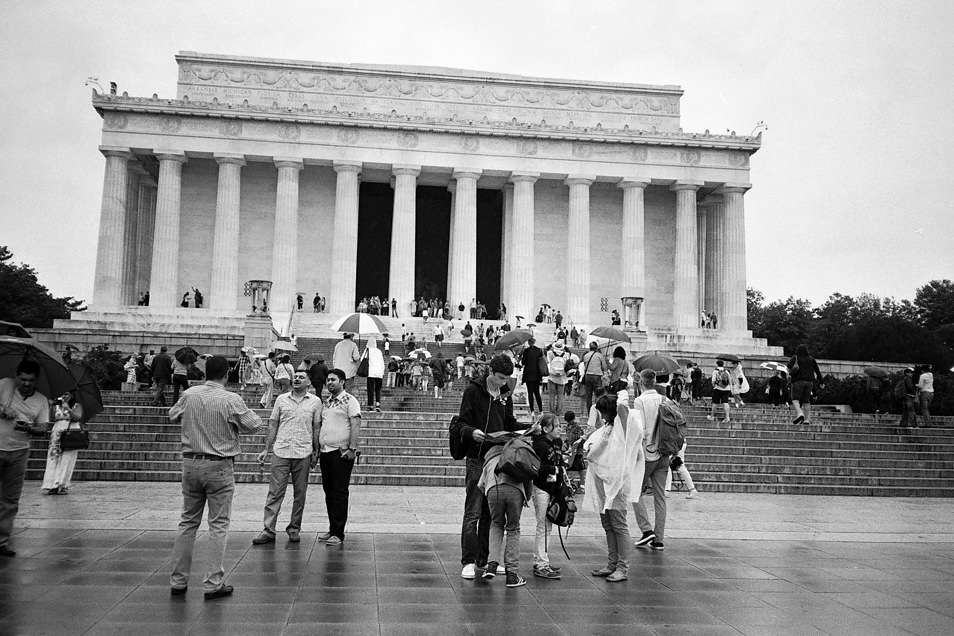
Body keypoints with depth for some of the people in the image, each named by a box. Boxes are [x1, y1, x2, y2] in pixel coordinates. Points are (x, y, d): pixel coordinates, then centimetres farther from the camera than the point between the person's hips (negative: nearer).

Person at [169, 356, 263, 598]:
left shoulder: (189, 395, 0)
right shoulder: (230, 400, -13)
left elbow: (173, 416, 18)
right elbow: (254, 425, -6)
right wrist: (244, 411, 11)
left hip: (191, 463, 5)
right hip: (219, 467, -4)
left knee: (188, 522, 14)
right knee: (218, 525, 3)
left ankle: (178, 580, 20)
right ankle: (214, 584, 5)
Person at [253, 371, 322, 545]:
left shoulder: (315, 401, 5)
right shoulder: (281, 399, 8)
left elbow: (316, 428, 7)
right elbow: (273, 425, 10)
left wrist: (316, 452, 3)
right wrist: (266, 449, 6)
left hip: (303, 454, 0)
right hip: (281, 452, 1)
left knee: (300, 494, 6)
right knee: (275, 492, -1)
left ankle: (294, 529, 18)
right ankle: (268, 530, 3)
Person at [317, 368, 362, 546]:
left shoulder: (350, 400, -5)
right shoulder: (327, 402, 16)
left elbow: (355, 425, -13)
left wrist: (352, 448, -20)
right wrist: (318, 449, 16)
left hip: (341, 453, -7)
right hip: (325, 452, 7)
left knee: (340, 493, -4)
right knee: (328, 492, 11)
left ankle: (339, 534, 0)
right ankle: (332, 529, 19)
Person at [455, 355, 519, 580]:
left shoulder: (505, 395, 13)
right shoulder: (473, 391, -4)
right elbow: (462, 423, -5)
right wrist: (472, 432, -25)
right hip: (477, 459, -5)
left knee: (491, 513, 9)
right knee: (473, 512, -4)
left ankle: (484, 559, 19)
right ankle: (468, 561, 1)